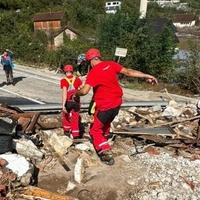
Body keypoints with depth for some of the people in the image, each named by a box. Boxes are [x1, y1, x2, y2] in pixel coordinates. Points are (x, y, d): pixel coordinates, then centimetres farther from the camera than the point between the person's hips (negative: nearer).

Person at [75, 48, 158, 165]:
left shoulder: (93, 72, -16)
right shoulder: (111, 64, -1)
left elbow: (84, 91, -23)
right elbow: (128, 72, -4)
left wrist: (76, 93, -1)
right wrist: (146, 76, 0)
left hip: (105, 106, -6)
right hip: (117, 103, 7)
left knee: (95, 130, 6)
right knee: (105, 123, 30)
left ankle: (106, 153, -4)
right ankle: (105, 139, 47)